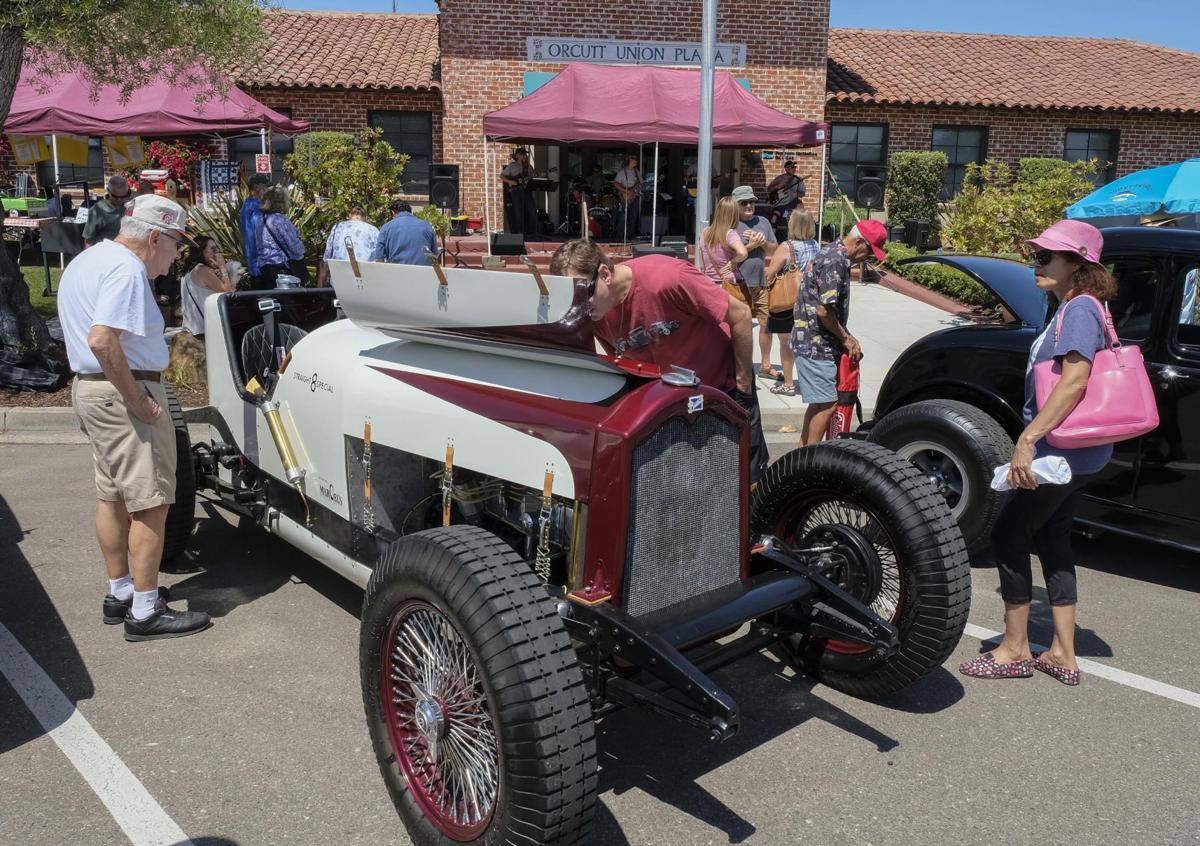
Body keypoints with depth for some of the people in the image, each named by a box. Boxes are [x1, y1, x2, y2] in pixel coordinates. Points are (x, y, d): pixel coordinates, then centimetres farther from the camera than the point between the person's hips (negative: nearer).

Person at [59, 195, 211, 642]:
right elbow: (102, 340, -29)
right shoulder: (127, 268, -18)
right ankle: (145, 613, 0)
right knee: (150, 504, -5)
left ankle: (120, 593, 28)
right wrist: (139, 402, -23)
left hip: (87, 386, 11)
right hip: (122, 392, -11)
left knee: (112, 497, 17)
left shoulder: (87, 260, 16)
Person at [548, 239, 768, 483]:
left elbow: (740, 314, -23)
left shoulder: (666, 278, -33)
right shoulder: (595, 316, -14)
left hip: (724, 385, -4)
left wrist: (743, 386, -17)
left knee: (748, 479, 7)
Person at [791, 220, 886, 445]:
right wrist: (846, 338, -9)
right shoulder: (835, 261, -19)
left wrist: (847, 338, 12)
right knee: (827, 405, -5)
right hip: (817, 344, -10)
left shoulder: (833, 253, 13)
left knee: (818, 402, 17)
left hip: (812, 343, 10)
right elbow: (823, 310, -23)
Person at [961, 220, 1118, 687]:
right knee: (1052, 541, 14)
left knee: (1008, 536, -2)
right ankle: (1062, 656, 22)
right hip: (1075, 453, 10)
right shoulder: (1074, 308, 14)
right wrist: (1033, 439, 21)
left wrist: (1027, 440, -29)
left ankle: (1014, 651, 10)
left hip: (1062, 452, -10)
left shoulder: (1080, 308, -16)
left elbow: (1074, 381, -28)